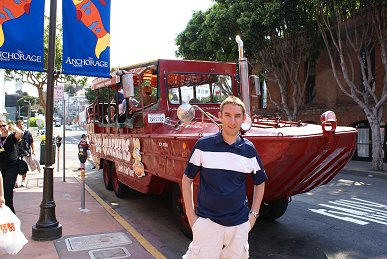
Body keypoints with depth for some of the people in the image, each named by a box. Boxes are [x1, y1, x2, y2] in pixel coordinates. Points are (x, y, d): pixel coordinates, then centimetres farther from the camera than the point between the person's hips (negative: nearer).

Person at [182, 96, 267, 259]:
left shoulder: (249, 149, -1)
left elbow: (260, 182, 13)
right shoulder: (203, 145, -7)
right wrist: (190, 214, -2)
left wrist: (254, 214, 8)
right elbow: (187, 179, 1)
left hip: (239, 224, 2)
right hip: (206, 221, -2)